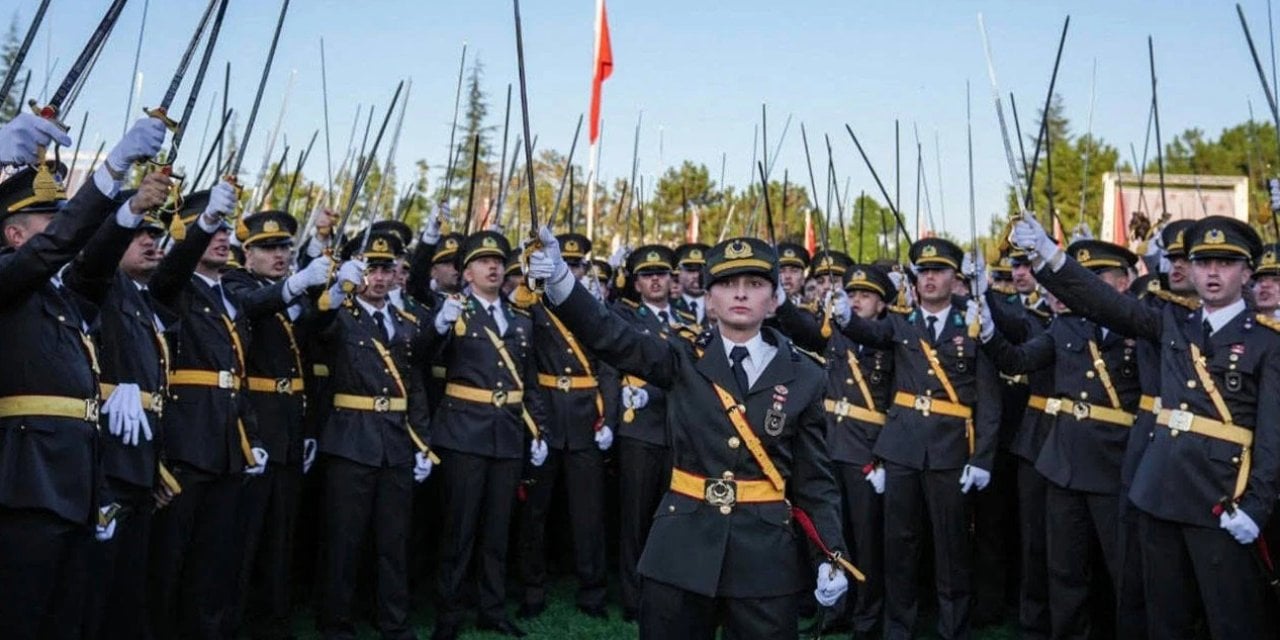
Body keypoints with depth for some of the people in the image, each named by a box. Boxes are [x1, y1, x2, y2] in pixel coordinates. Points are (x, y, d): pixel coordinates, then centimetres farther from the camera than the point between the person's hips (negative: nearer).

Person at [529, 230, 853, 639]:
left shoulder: (803, 376, 1)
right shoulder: (684, 361, 1)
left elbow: (814, 477, 4)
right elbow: (610, 336, -13)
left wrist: (833, 555, -5)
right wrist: (558, 279, -29)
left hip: (766, 554, 0)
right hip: (682, 546, 0)